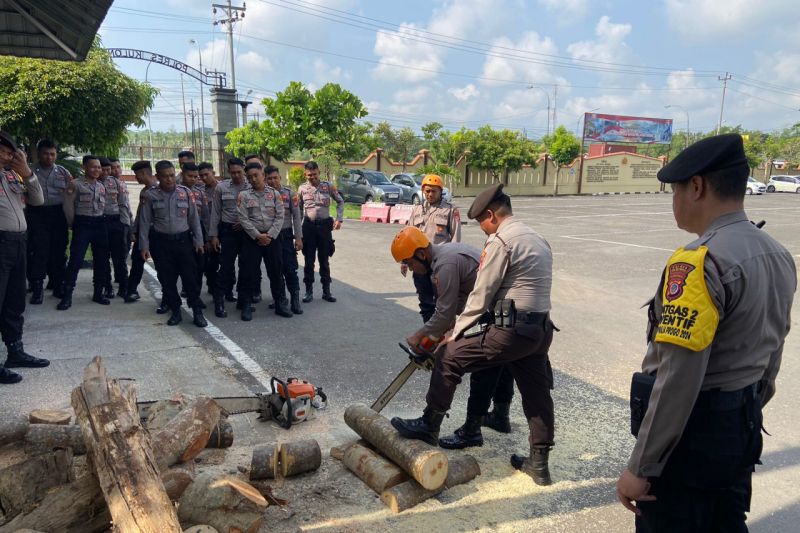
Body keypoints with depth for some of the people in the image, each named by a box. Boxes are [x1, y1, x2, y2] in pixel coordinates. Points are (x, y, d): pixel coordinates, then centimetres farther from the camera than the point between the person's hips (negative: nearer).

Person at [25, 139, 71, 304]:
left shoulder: (63, 172, 11)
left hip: (59, 214, 2)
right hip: (37, 215, -2)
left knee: (58, 250, 8)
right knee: (38, 251, -5)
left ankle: (57, 284, 21)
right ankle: (37, 288, 0)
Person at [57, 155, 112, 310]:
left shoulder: (102, 186, 13)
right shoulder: (76, 184, -4)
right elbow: (68, 206, -4)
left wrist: (101, 222, 9)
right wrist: (74, 225, 0)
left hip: (100, 225, 5)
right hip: (82, 224, -5)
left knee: (101, 260, 7)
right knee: (75, 260, -9)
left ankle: (98, 293, 18)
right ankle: (67, 296, -4)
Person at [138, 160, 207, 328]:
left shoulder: (185, 192, 2)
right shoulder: (150, 195, -1)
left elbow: (194, 218, 5)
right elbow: (145, 222, 1)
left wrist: (198, 241, 3)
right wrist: (144, 246, -1)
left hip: (183, 240, 0)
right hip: (161, 243, 0)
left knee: (190, 277, -1)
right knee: (167, 279, 6)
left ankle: (197, 312, 8)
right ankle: (175, 312, 19)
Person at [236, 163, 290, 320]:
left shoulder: (275, 194, 3)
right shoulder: (243, 195, -1)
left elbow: (279, 217, -1)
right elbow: (243, 219, -7)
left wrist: (270, 235, -11)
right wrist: (258, 236, -13)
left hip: (272, 237, 1)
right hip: (252, 238, -1)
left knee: (276, 271, 7)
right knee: (249, 272, 2)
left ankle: (281, 304, 18)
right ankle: (246, 306, 14)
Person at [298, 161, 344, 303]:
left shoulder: (328, 186, 1)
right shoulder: (302, 189, 3)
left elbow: (340, 201, 9)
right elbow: (298, 210, 10)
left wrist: (339, 219, -3)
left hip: (325, 225, 0)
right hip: (308, 226, 1)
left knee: (324, 260, 7)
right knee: (309, 260, 6)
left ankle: (326, 291, 15)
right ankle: (309, 291, 15)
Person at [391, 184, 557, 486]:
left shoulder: (499, 241, -11)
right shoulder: (539, 240, 16)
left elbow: (480, 296, -11)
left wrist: (456, 333, 0)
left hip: (510, 331, -9)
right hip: (541, 330, 9)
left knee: (449, 356, 3)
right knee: (537, 393, 15)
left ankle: (429, 426, 14)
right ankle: (539, 464, 25)